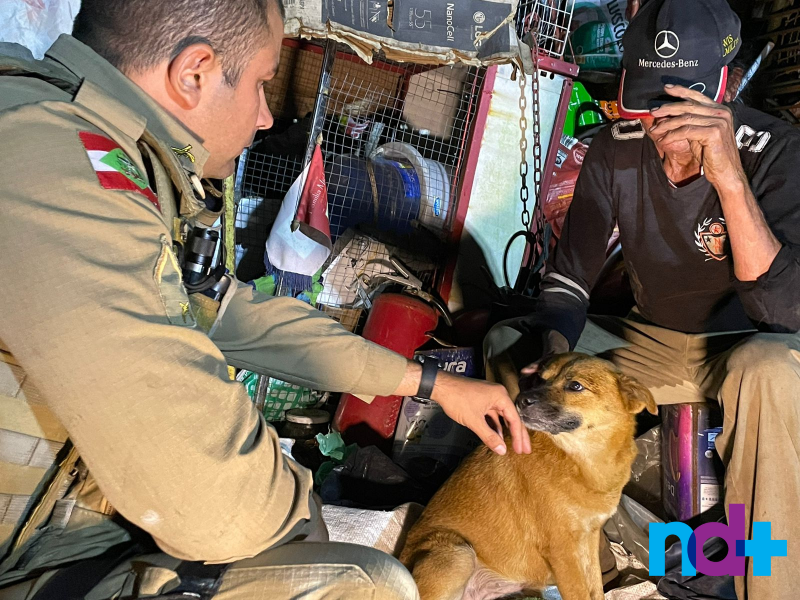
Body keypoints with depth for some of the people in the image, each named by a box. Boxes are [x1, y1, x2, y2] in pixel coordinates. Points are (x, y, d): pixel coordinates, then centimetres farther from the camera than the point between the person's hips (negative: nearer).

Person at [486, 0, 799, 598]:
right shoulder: (615, 150, -10)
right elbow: (567, 283, -8)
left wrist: (729, 177, -41)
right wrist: (548, 346, -30)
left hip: (747, 348, -4)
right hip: (650, 342, 5)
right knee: (506, 342, -11)